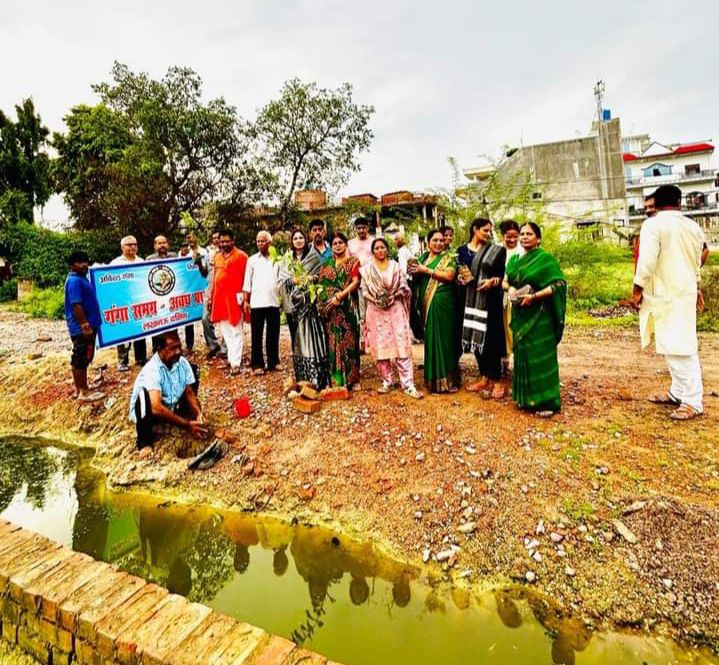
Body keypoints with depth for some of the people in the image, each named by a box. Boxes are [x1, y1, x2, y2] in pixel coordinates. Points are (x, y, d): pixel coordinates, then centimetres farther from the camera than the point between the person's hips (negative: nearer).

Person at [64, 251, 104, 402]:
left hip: (87, 325, 10)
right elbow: (76, 305, -23)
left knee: (79, 359, 15)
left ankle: (79, 388, 24)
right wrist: (85, 325, -25)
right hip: (81, 327, -10)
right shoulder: (74, 281, -17)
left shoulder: (82, 278, 15)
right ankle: (83, 392, 3)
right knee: (81, 359, -3)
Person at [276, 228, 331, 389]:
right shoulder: (286, 260, 13)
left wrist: (311, 279, -12)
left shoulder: (314, 257, 8)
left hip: (311, 301, -2)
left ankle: (318, 378, -5)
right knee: (298, 337, 3)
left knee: (313, 335, -8)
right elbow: (281, 280, 4)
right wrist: (294, 280, -11)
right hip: (294, 302, 2)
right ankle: (302, 377, 9)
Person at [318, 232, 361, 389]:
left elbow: (356, 282, -6)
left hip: (347, 307, -3)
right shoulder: (327, 264, 17)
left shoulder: (353, 261, 6)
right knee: (333, 341, 1)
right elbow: (322, 284, 11)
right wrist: (328, 299, -5)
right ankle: (335, 378, 7)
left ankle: (351, 379, 5)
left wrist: (340, 295, -16)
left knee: (348, 340, -2)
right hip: (330, 307, 3)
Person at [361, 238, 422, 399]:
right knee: (381, 347, 1)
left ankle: (408, 384, -8)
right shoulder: (367, 269, 9)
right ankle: (388, 382, 12)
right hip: (376, 312, 1)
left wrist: (391, 296, -11)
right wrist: (378, 299, -12)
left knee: (401, 346, -8)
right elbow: (365, 291, 3)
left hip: (396, 310, -1)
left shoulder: (395, 266, 9)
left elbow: (404, 288, 4)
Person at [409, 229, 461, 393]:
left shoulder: (449, 258, 0)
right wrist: (415, 273, -2)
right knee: (430, 338, 8)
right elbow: (417, 279, 21)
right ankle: (433, 377, 17)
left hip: (442, 303, -5)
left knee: (442, 339, -5)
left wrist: (426, 270, -14)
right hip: (427, 304, 5)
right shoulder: (424, 257, 17)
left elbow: (449, 276, -16)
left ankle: (445, 380, 1)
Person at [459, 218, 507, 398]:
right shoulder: (462, 250, 10)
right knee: (475, 338, 7)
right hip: (470, 300, 4)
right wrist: (462, 278, -11)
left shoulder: (496, 250, 2)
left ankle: (497, 380, 5)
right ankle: (484, 377, 19)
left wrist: (493, 281, -21)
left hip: (489, 300, -4)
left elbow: (503, 274, 0)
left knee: (491, 339, -5)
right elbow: (457, 273, 12)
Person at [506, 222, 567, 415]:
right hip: (520, 315, 7)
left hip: (539, 316, -6)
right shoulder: (515, 259, 12)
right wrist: (510, 290, -3)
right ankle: (525, 397, 22)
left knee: (540, 356, -3)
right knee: (522, 354, 10)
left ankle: (546, 401, 6)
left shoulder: (545, 258, -8)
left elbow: (559, 284, -14)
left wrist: (534, 296, -20)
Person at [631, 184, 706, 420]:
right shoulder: (693, 226, 12)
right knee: (682, 344, 14)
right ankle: (679, 392, 24)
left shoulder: (653, 224, -11)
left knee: (678, 347, -7)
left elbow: (647, 259, -19)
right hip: (685, 293, 8)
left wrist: (638, 288, -11)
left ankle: (693, 400, -4)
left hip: (665, 295, -8)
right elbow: (697, 261, 22)